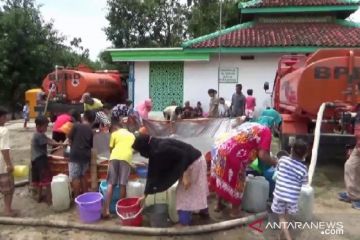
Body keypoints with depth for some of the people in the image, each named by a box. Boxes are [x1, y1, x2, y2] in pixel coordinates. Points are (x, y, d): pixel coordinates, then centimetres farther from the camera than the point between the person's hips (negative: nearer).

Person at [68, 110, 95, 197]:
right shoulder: (91, 131, 7)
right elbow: (91, 145, 9)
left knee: (74, 177, 3)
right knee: (82, 175, 18)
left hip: (75, 155, -4)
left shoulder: (76, 126, -3)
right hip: (86, 156, 5)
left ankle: (77, 197, 6)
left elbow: (70, 139, 1)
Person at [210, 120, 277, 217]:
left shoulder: (248, 124, 26)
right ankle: (235, 210, 30)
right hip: (232, 152, -7)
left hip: (220, 146, 7)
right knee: (236, 180, 14)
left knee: (221, 176, 24)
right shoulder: (266, 131, 4)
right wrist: (275, 162, 13)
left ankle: (219, 204, 40)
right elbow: (263, 156, -4)